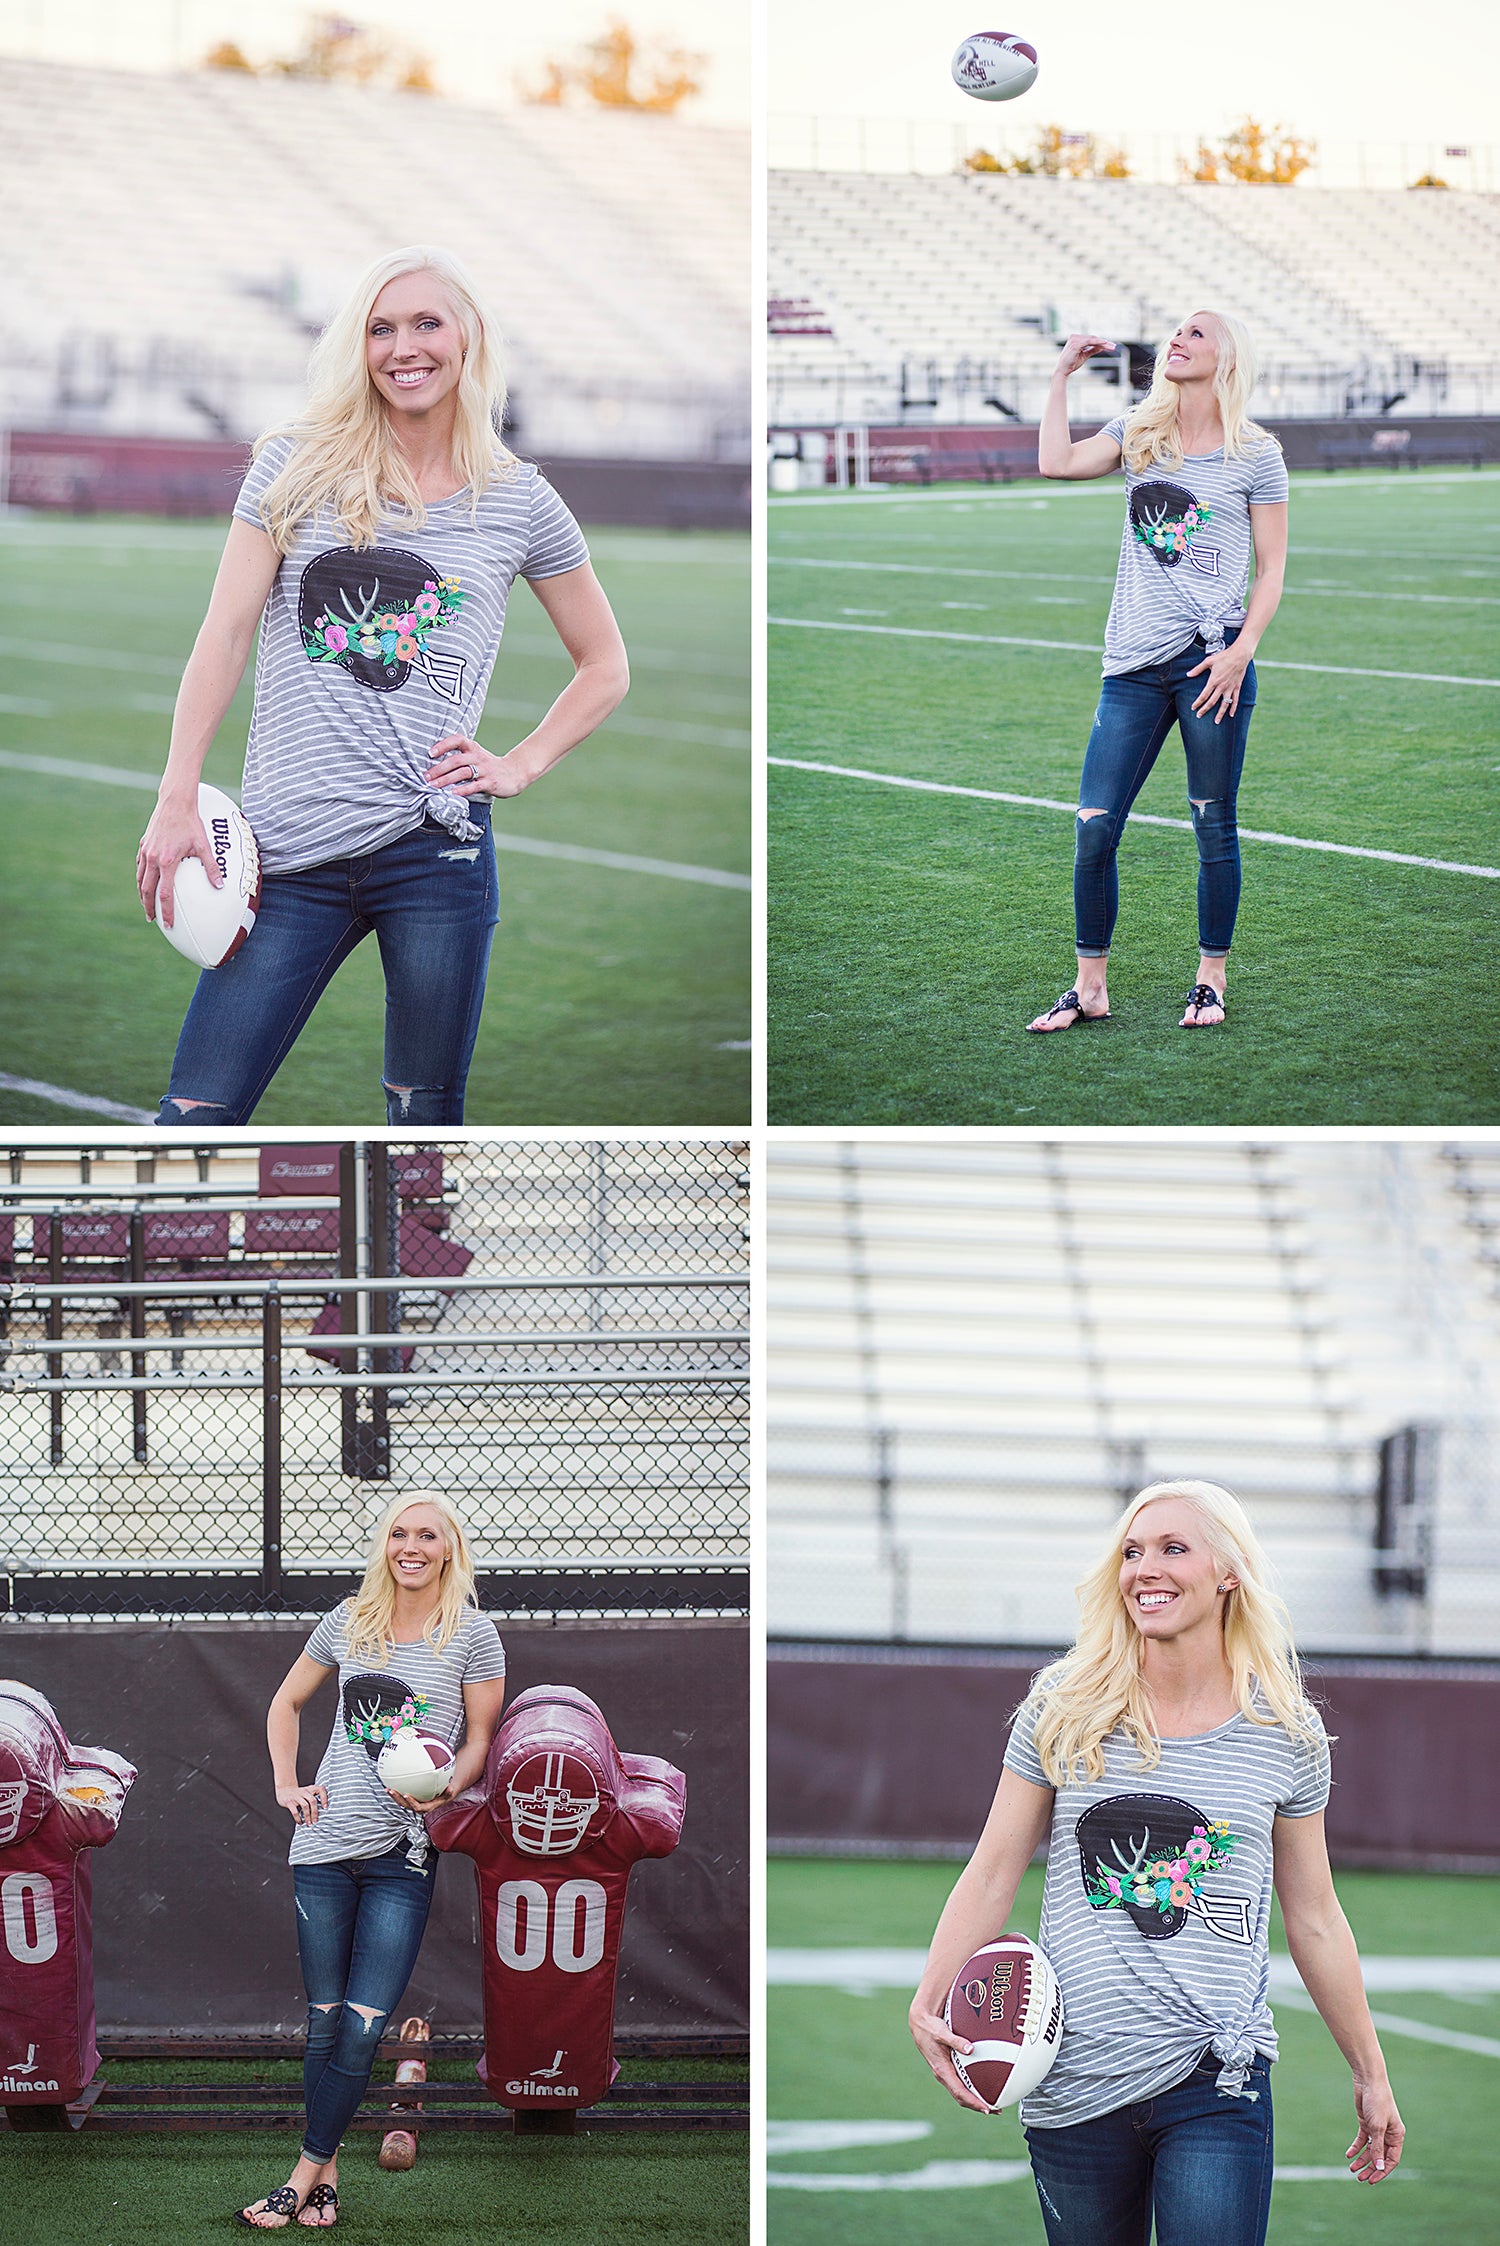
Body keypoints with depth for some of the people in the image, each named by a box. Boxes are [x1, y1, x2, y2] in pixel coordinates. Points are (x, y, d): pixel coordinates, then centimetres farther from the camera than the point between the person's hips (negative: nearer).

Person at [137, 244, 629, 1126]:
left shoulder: (519, 502, 8)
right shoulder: (297, 469, 8)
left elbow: (606, 667, 18)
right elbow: (226, 633, 4)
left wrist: (518, 766, 4)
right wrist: (179, 800, -5)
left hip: (435, 846, 0)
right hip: (288, 851, 1)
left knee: (427, 1120, 5)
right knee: (194, 1119, -6)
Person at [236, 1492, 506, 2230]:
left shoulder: (472, 1634, -1)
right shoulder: (349, 1621, 8)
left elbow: (480, 1743, 2)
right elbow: (287, 1704, 21)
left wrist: (444, 1787, -17)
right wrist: (286, 1785, 8)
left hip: (404, 1856, -3)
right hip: (325, 1844, 3)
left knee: (363, 2028, -7)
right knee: (324, 2020, 4)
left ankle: (303, 2178, 0)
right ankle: (326, 2174, 13)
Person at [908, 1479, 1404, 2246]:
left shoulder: (1288, 1734, 4)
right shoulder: (1065, 1708, 3)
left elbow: (1314, 1921, 12)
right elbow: (993, 1873, 6)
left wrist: (1370, 2075, 16)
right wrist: (928, 2004, -7)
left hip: (1215, 2082, -1)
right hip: (1070, 2086, 1)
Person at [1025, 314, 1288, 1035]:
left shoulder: (1255, 454, 2)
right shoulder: (1137, 434, 12)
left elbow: (1272, 568, 2)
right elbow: (1057, 461, -3)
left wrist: (1242, 649, -10)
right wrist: (1063, 375, 1)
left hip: (1212, 660, -3)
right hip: (1133, 667, 3)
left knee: (1214, 829, 2)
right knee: (1094, 828, -2)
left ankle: (1211, 979, 16)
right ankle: (1090, 988, 9)